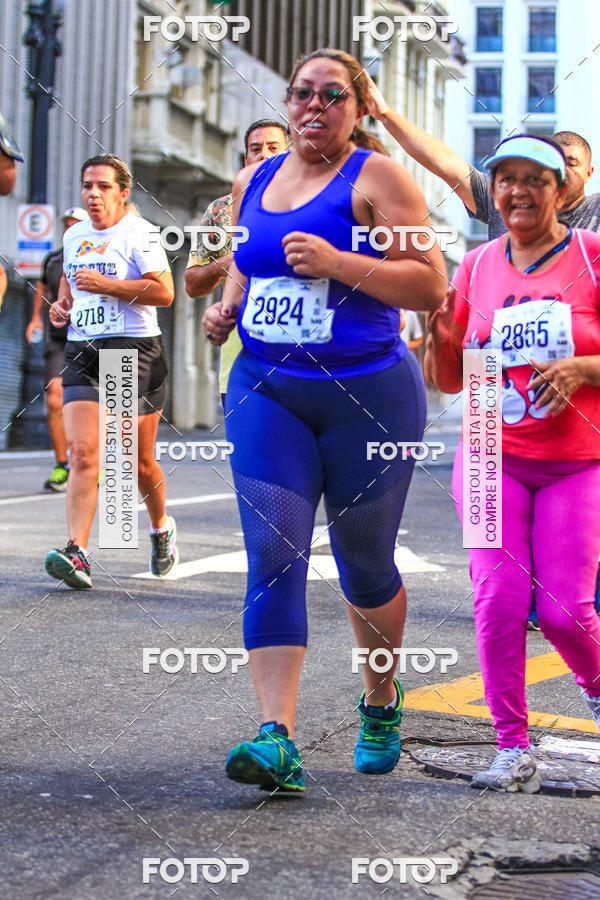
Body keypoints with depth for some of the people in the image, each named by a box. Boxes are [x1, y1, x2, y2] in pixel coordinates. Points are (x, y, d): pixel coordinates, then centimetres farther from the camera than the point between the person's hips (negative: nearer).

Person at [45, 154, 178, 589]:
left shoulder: (140, 232, -6)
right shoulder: (74, 236, 15)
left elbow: (165, 292, -15)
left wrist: (106, 284, -19)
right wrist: (61, 305, 12)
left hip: (134, 352, -5)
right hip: (82, 354, 5)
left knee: (140, 462, 7)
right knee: (83, 454, -12)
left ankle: (162, 529, 34)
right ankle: (78, 554, -20)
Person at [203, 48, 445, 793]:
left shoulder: (377, 177, -5)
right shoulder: (253, 181, 13)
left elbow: (430, 285, -11)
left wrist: (337, 263, -21)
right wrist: (226, 308, 6)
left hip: (369, 393, -4)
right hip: (266, 391, 4)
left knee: (364, 564, 8)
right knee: (272, 555, -11)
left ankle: (382, 705, 34)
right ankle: (277, 737, -16)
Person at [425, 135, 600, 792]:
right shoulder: (477, 266, 7)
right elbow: (449, 380, 12)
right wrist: (439, 336, -7)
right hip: (492, 456, 2)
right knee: (498, 599, -11)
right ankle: (513, 749, 1)